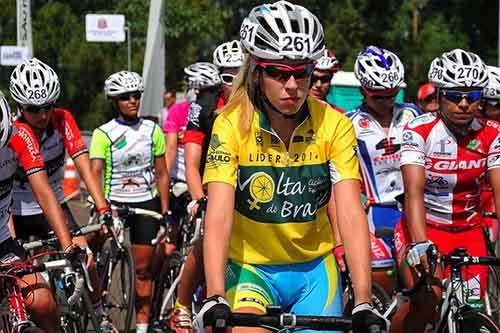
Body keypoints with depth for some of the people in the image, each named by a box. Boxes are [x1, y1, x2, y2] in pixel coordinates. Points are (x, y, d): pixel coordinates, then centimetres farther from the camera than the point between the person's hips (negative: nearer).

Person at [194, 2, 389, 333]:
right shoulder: (231, 125, -16)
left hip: (314, 268, 2)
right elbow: (218, 216, -24)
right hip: (250, 267, -2)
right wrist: (215, 299, -38)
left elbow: (351, 214, -20)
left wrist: (364, 302, -31)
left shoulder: (334, 125, -12)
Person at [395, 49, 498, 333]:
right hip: (423, 227, -3)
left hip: (469, 232, 4)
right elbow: (414, 192, -25)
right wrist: (420, 244, -40)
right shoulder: (419, 130, -16)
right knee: (428, 299, -27)